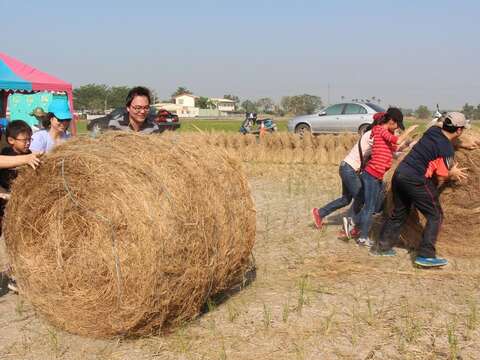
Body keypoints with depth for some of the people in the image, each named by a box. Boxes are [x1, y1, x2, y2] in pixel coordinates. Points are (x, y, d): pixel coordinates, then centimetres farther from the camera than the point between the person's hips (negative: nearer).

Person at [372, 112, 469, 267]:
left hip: (399, 173, 8)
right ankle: (425, 255, 2)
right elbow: (440, 178, -9)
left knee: (399, 213, 21)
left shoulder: (433, 130, 7)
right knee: (435, 216, 5)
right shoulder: (447, 150, -14)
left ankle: (382, 247, 28)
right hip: (416, 181, -8)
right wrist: (452, 173, 10)